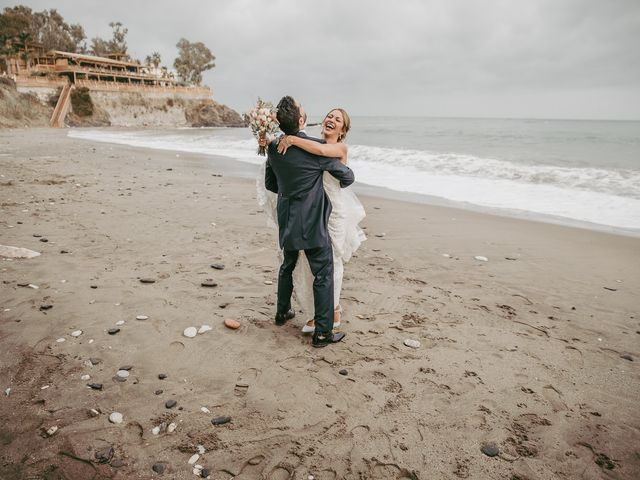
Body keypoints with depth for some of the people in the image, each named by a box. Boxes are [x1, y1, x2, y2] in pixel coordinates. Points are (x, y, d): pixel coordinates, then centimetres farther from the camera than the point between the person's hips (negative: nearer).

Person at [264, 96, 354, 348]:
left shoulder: (273, 148, -2)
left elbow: (270, 183, 11)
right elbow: (348, 176, -7)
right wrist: (338, 184, 15)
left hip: (286, 221, 6)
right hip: (312, 223, -6)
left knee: (287, 267, 26)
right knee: (323, 275, 3)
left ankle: (282, 312, 42)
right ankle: (323, 332, 7)